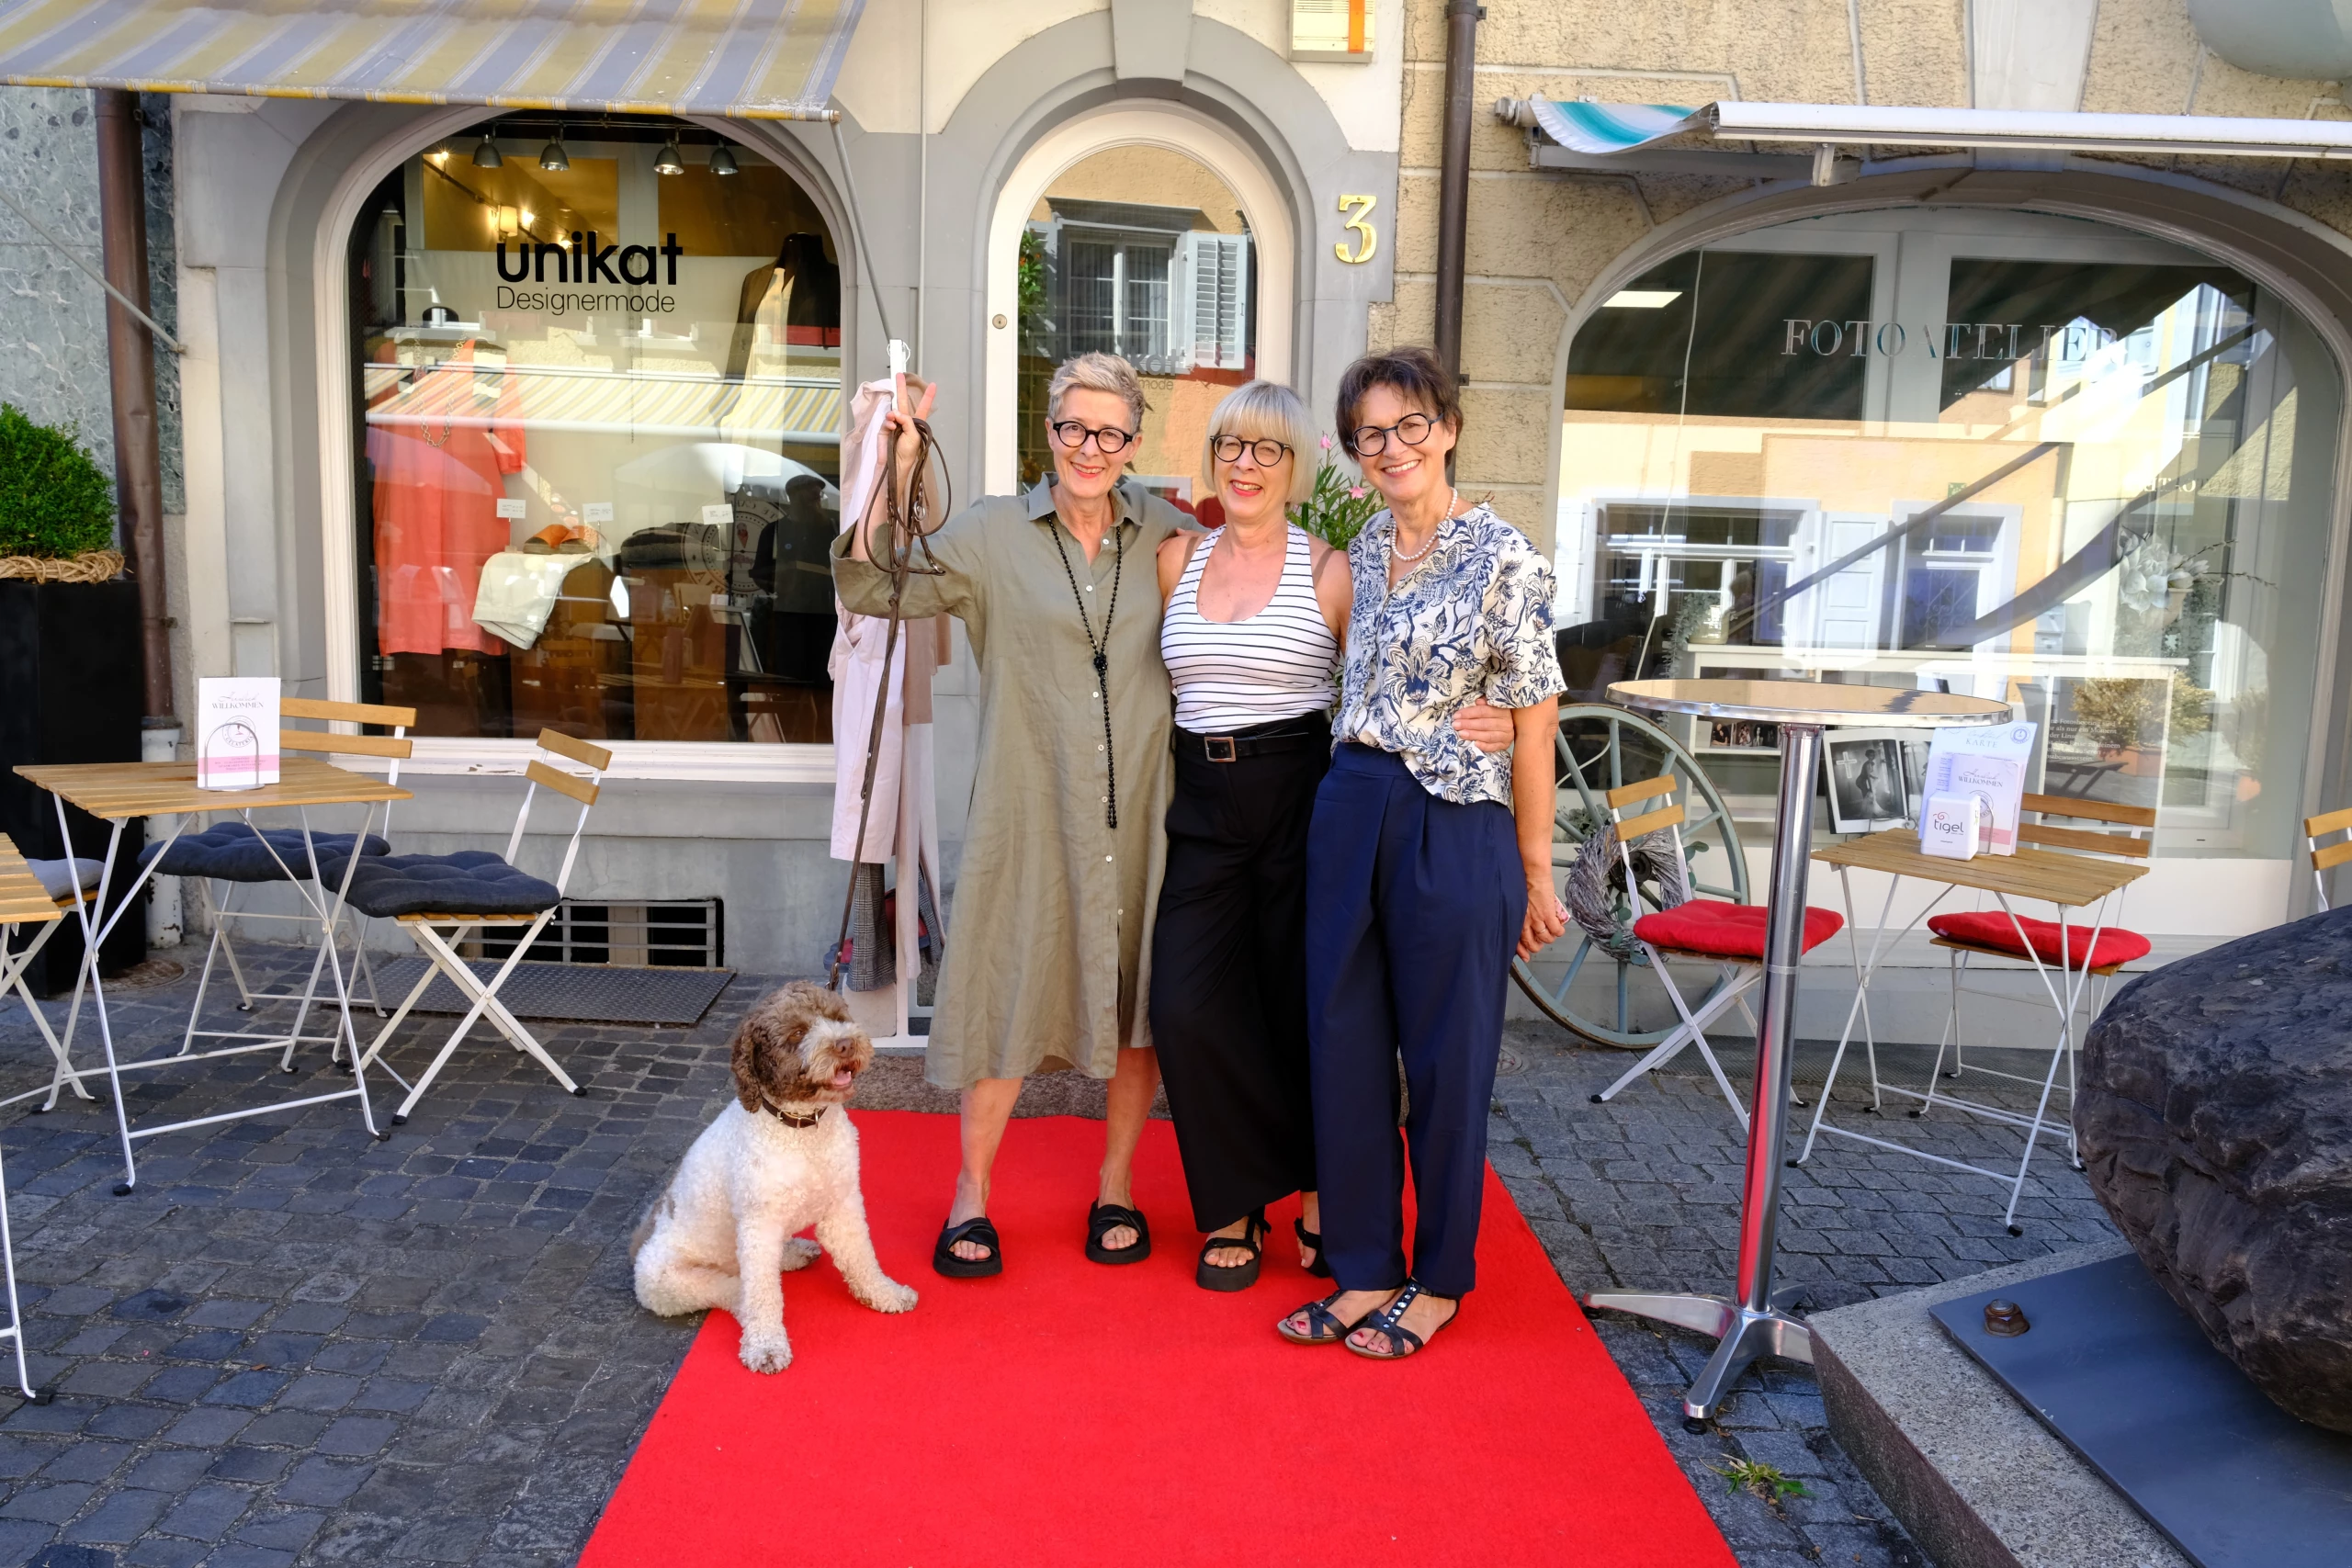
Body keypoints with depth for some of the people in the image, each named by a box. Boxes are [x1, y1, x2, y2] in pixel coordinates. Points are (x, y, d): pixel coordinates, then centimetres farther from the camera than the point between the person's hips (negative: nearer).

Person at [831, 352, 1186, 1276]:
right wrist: (891, 478, -14)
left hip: (1139, 813, 2)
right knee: (1009, 1000, 6)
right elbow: (871, 591, -4)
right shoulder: (992, 536, 1)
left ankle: (1116, 1188, 30)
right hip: (1029, 813, -2)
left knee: (1138, 1002, 10)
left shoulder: (1167, 536, 6)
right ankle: (972, 1195, 25)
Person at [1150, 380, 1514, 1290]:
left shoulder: (1328, 569, 0)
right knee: (1188, 1008, -5)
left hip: (1300, 797, -3)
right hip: (1202, 805, 3)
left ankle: (1321, 1192, 27)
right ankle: (1236, 1206, 15)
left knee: (1304, 1004, 3)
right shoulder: (1176, 558, 10)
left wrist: (1482, 726, -15)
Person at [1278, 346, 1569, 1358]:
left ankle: (1439, 1281, 24)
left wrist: (1535, 872, -6)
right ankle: (1364, 1269, 24)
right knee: (1344, 1044, 9)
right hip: (1349, 810, 6)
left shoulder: (1502, 557, -9)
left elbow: (1534, 718, -8)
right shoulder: (1361, 553, 10)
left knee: (1446, 1057, 6)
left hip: (1455, 827, -6)